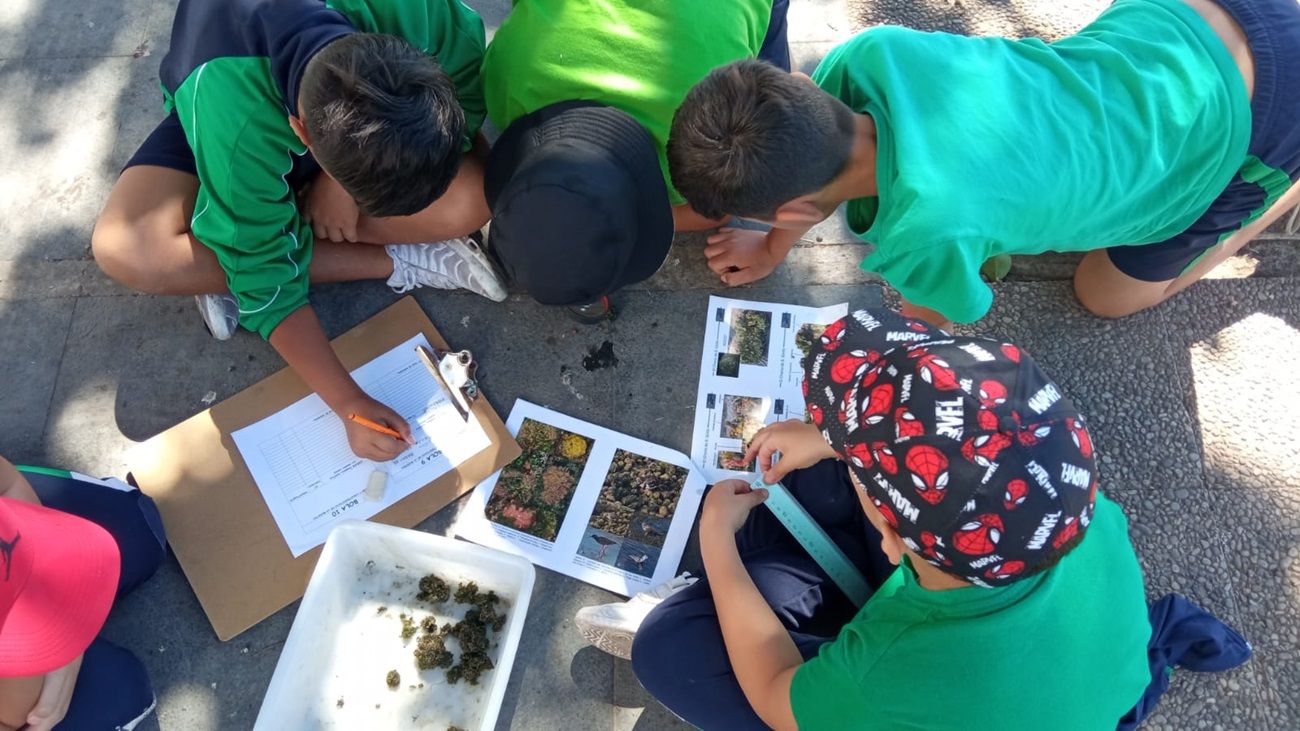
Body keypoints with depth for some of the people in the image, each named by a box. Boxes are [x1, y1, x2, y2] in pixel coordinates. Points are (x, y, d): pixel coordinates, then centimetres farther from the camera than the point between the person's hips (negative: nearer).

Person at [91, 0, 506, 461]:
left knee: (469, 203, -29)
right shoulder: (236, 122, -40)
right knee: (126, 252, -30)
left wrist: (347, 181, -29)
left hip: (375, 117, 2)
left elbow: (466, 108, -18)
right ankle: (395, 263, -20)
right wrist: (347, 402, -34)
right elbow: (267, 284, -30)